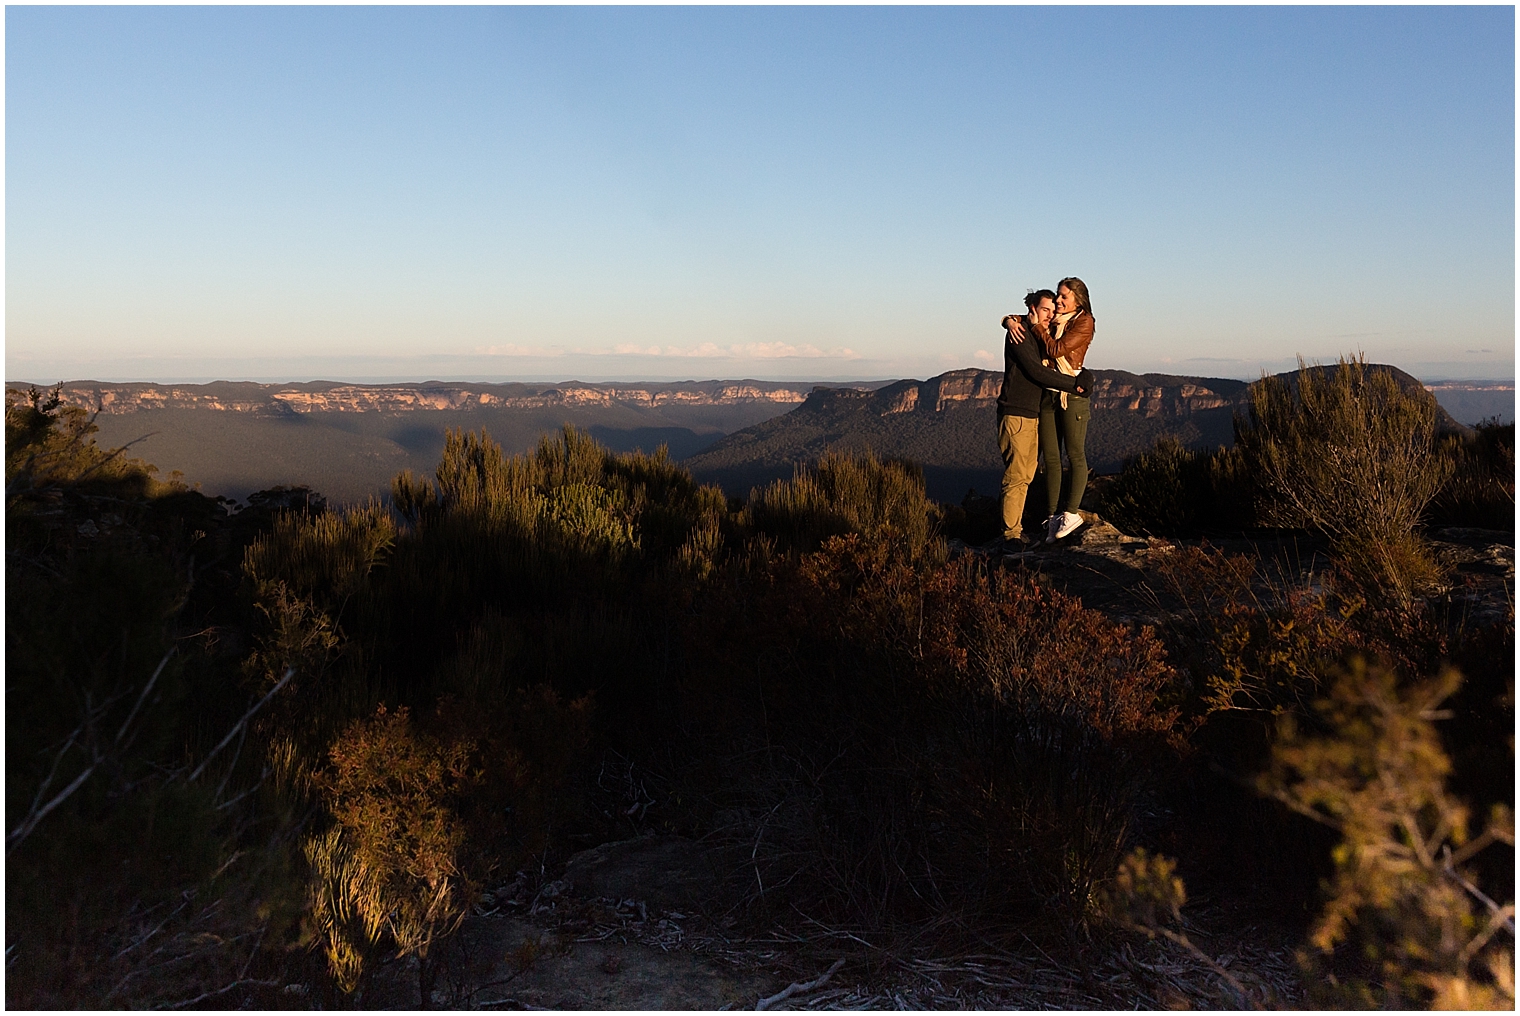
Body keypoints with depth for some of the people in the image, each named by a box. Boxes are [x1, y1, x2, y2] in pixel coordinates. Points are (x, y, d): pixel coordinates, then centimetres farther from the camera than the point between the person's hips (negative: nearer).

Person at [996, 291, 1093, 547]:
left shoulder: (1038, 335, 19)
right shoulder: (1019, 333, -10)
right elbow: (1037, 372, -16)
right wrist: (1074, 384, -11)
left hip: (1032, 415, 9)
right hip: (1015, 414, -9)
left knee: (1026, 475, 8)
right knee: (1016, 476, -10)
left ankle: (1015, 528, 13)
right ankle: (1010, 533, -8)